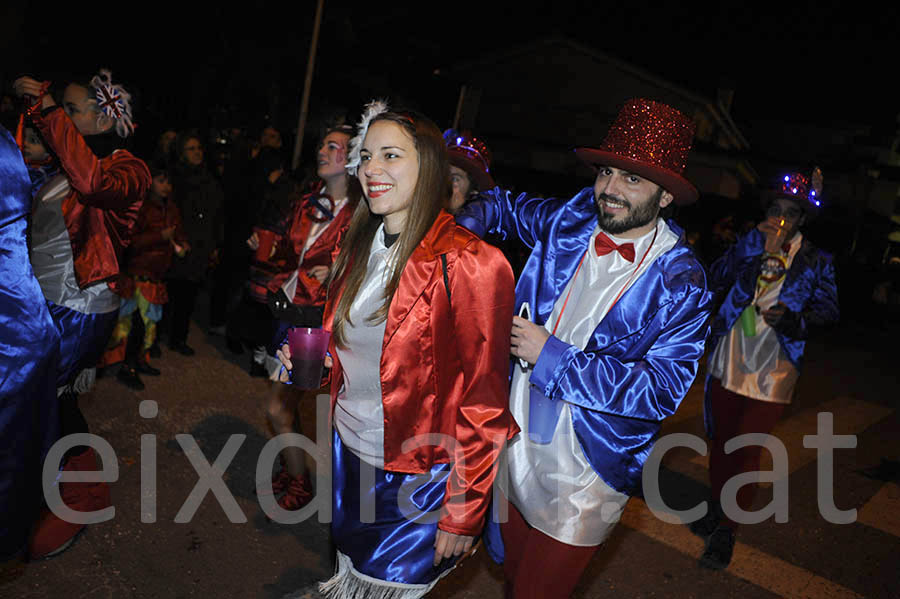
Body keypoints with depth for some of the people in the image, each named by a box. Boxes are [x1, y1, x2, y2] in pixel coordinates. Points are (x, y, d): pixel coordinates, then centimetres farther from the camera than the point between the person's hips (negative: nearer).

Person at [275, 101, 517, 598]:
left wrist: (463, 512, -15)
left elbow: (483, 403, -19)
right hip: (348, 452, 7)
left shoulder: (471, 265, -22)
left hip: (415, 478, -6)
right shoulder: (359, 247, 2)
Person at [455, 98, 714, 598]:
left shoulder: (682, 282, -15)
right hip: (516, 445, 4)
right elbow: (503, 205, 16)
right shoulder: (567, 222, -4)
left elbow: (662, 389, -21)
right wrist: (466, 225, -6)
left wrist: (552, 356, -23)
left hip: (584, 480, -4)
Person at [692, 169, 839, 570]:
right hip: (727, 363, 3)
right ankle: (717, 507, 38)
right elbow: (716, 281, -7)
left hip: (772, 372, -2)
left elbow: (828, 309, -1)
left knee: (746, 450, -2)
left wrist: (791, 318, -18)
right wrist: (756, 250, -19)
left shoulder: (816, 261, -2)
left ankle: (727, 530, 17)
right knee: (720, 441, 16)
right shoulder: (749, 244, 1)